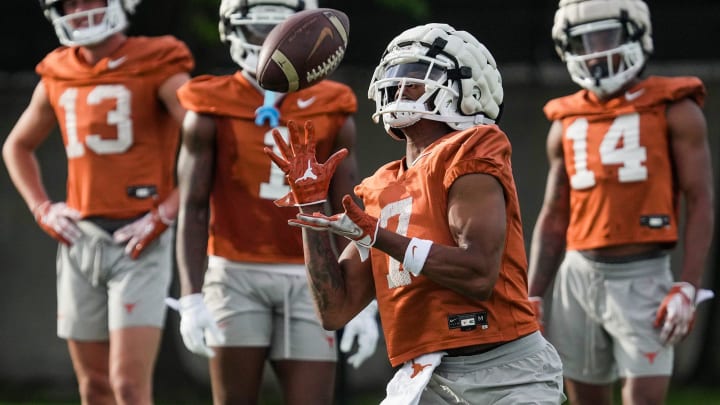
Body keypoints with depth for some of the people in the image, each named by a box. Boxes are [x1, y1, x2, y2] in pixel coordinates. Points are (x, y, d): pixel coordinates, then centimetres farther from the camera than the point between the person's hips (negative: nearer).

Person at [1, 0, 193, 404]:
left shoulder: (157, 68, -7)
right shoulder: (58, 78, 10)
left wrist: (165, 214, -15)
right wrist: (42, 209, 13)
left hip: (140, 244, -6)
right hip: (80, 241, 6)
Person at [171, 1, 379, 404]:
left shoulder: (332, 114, 5)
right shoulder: (213, 113, 0)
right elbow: (193, 209, -1)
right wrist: (191, 298, -11)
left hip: (307, 280, 1)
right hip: (237, 276, -1)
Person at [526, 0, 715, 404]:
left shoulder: (675, 111, -2)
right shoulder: (567, 124, 11)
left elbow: (701, 204, -6)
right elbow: (554, 219, 15)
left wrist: (687, 289, -16)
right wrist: (532, 301, 7)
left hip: (643, 279, -5)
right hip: (579, 278, 5)